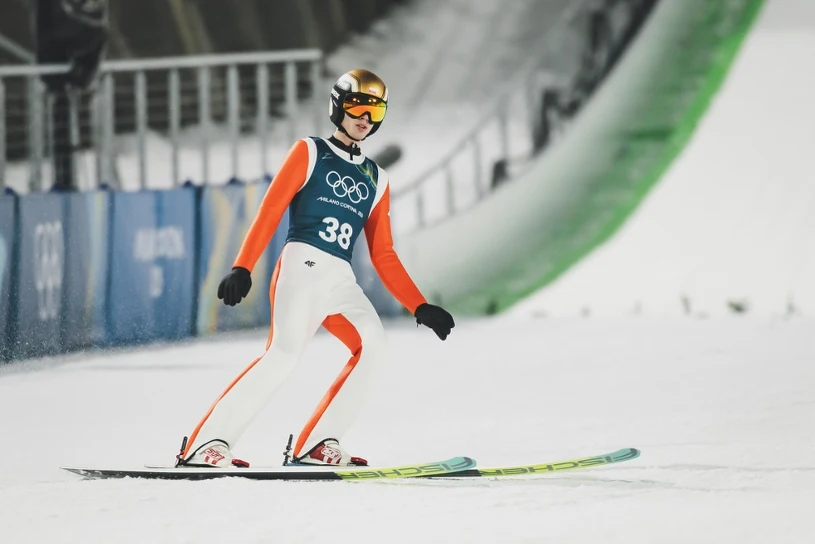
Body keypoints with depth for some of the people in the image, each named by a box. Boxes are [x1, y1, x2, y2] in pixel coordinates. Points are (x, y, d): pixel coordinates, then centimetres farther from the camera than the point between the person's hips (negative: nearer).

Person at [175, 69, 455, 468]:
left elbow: (383, 256, 22)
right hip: (302, 265, -5)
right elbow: (269, 211, 0)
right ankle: (206, 442, -25)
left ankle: (317, 444, -15)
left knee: (371, 345, -19)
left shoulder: (376, 180, 24)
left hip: (342, 281, 5)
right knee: (286, 350, -24)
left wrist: (420, 307, 12)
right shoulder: (310, 152, 10)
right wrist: (242, 267, -14)